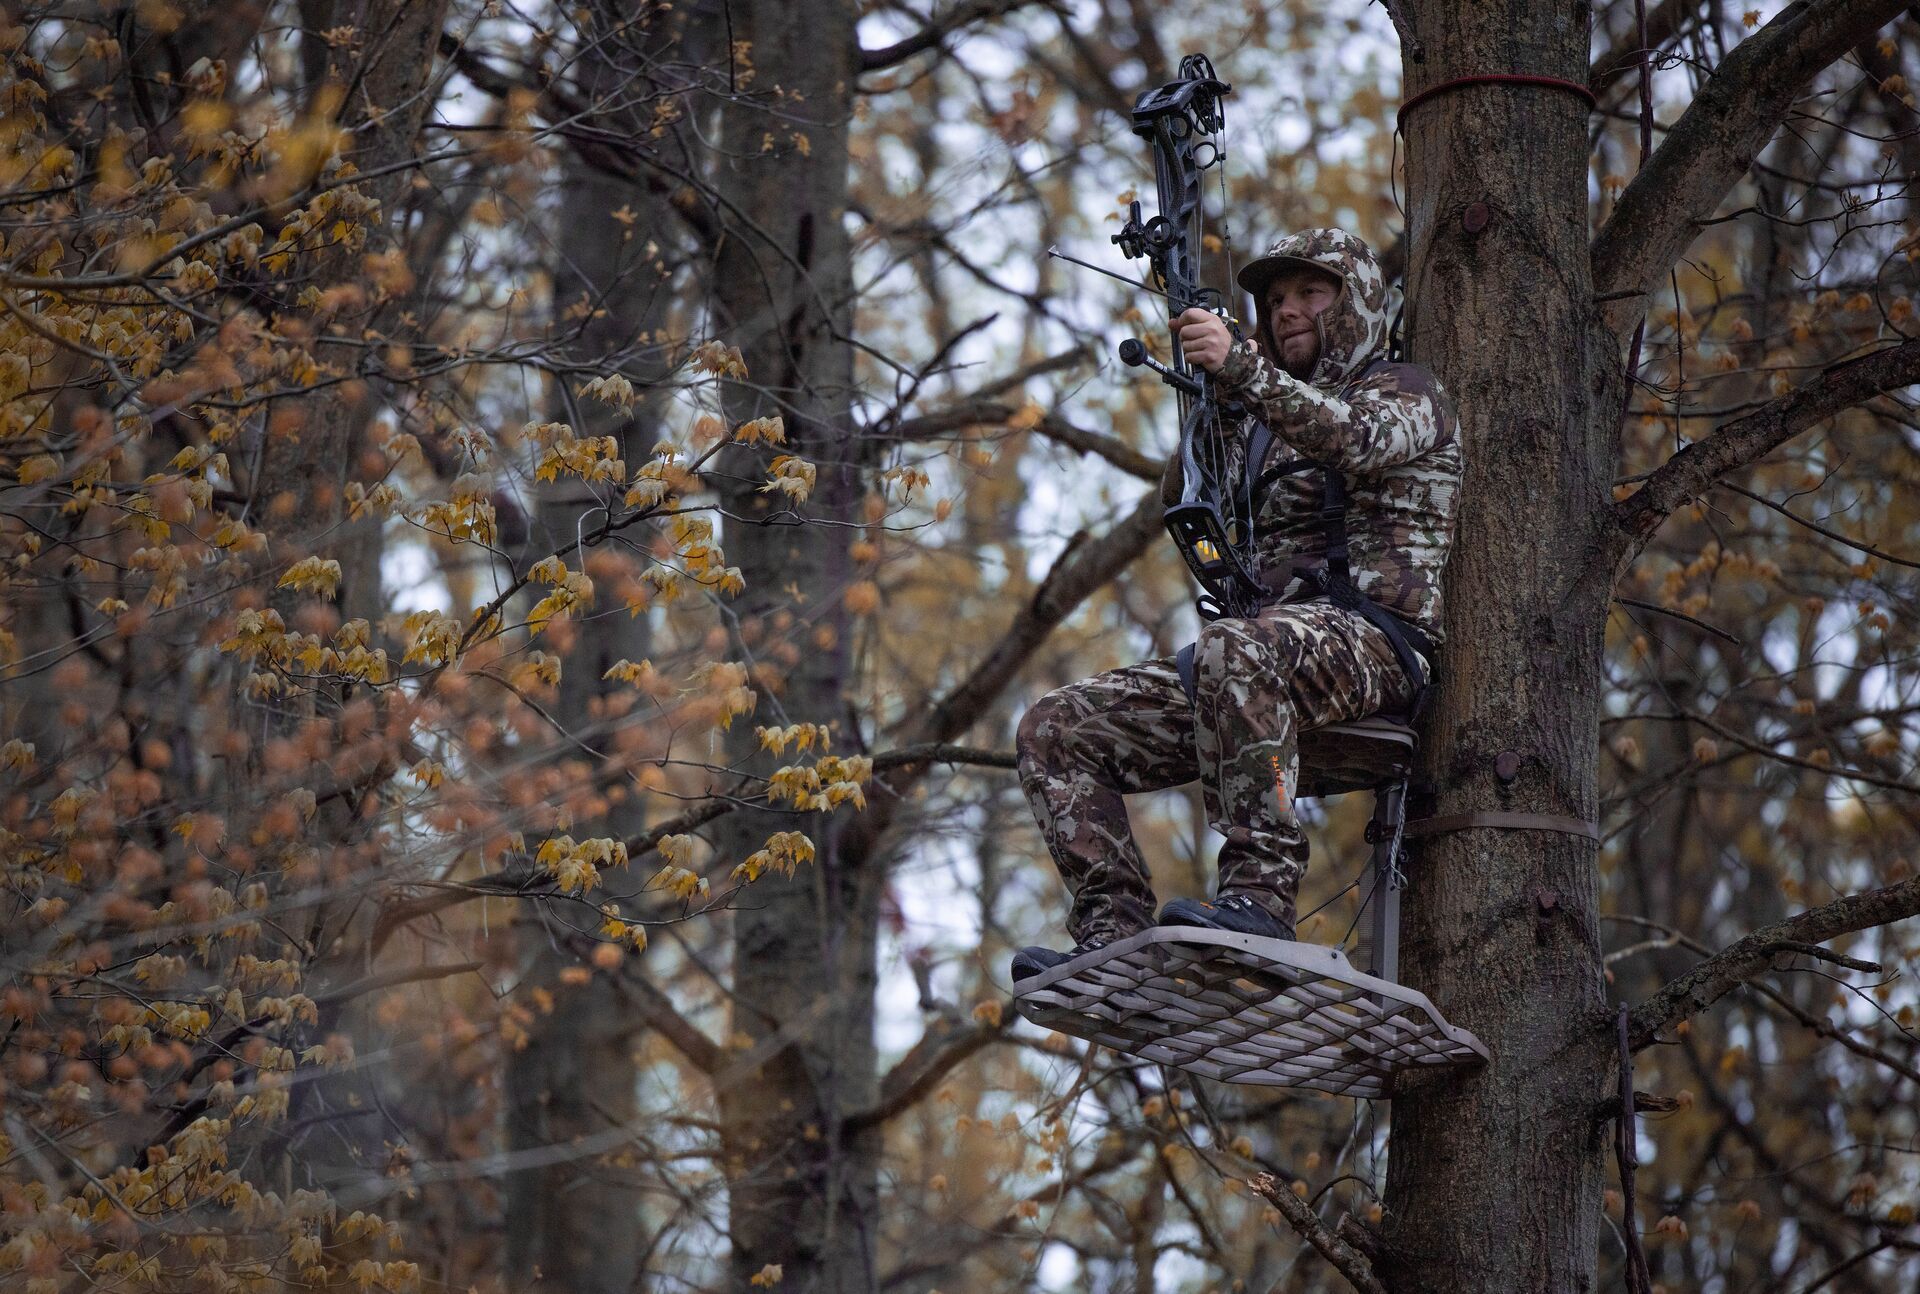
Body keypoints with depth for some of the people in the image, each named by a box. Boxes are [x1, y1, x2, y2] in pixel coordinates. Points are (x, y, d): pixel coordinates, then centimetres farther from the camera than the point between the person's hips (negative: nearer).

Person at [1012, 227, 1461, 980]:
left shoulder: (1403, 392, 8)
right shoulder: (1276, 420, 30)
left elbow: (1352, 441, -18)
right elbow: (1183, 500, 15)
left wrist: (1241, 368, -31)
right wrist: (1207, 405, -2)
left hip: (1373, 643, -8)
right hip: (1275, 643, 8)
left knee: (1232, 652, -42)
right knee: (1056, 729, -7)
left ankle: (1260, 895, -42)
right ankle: (1116, 934, -20)